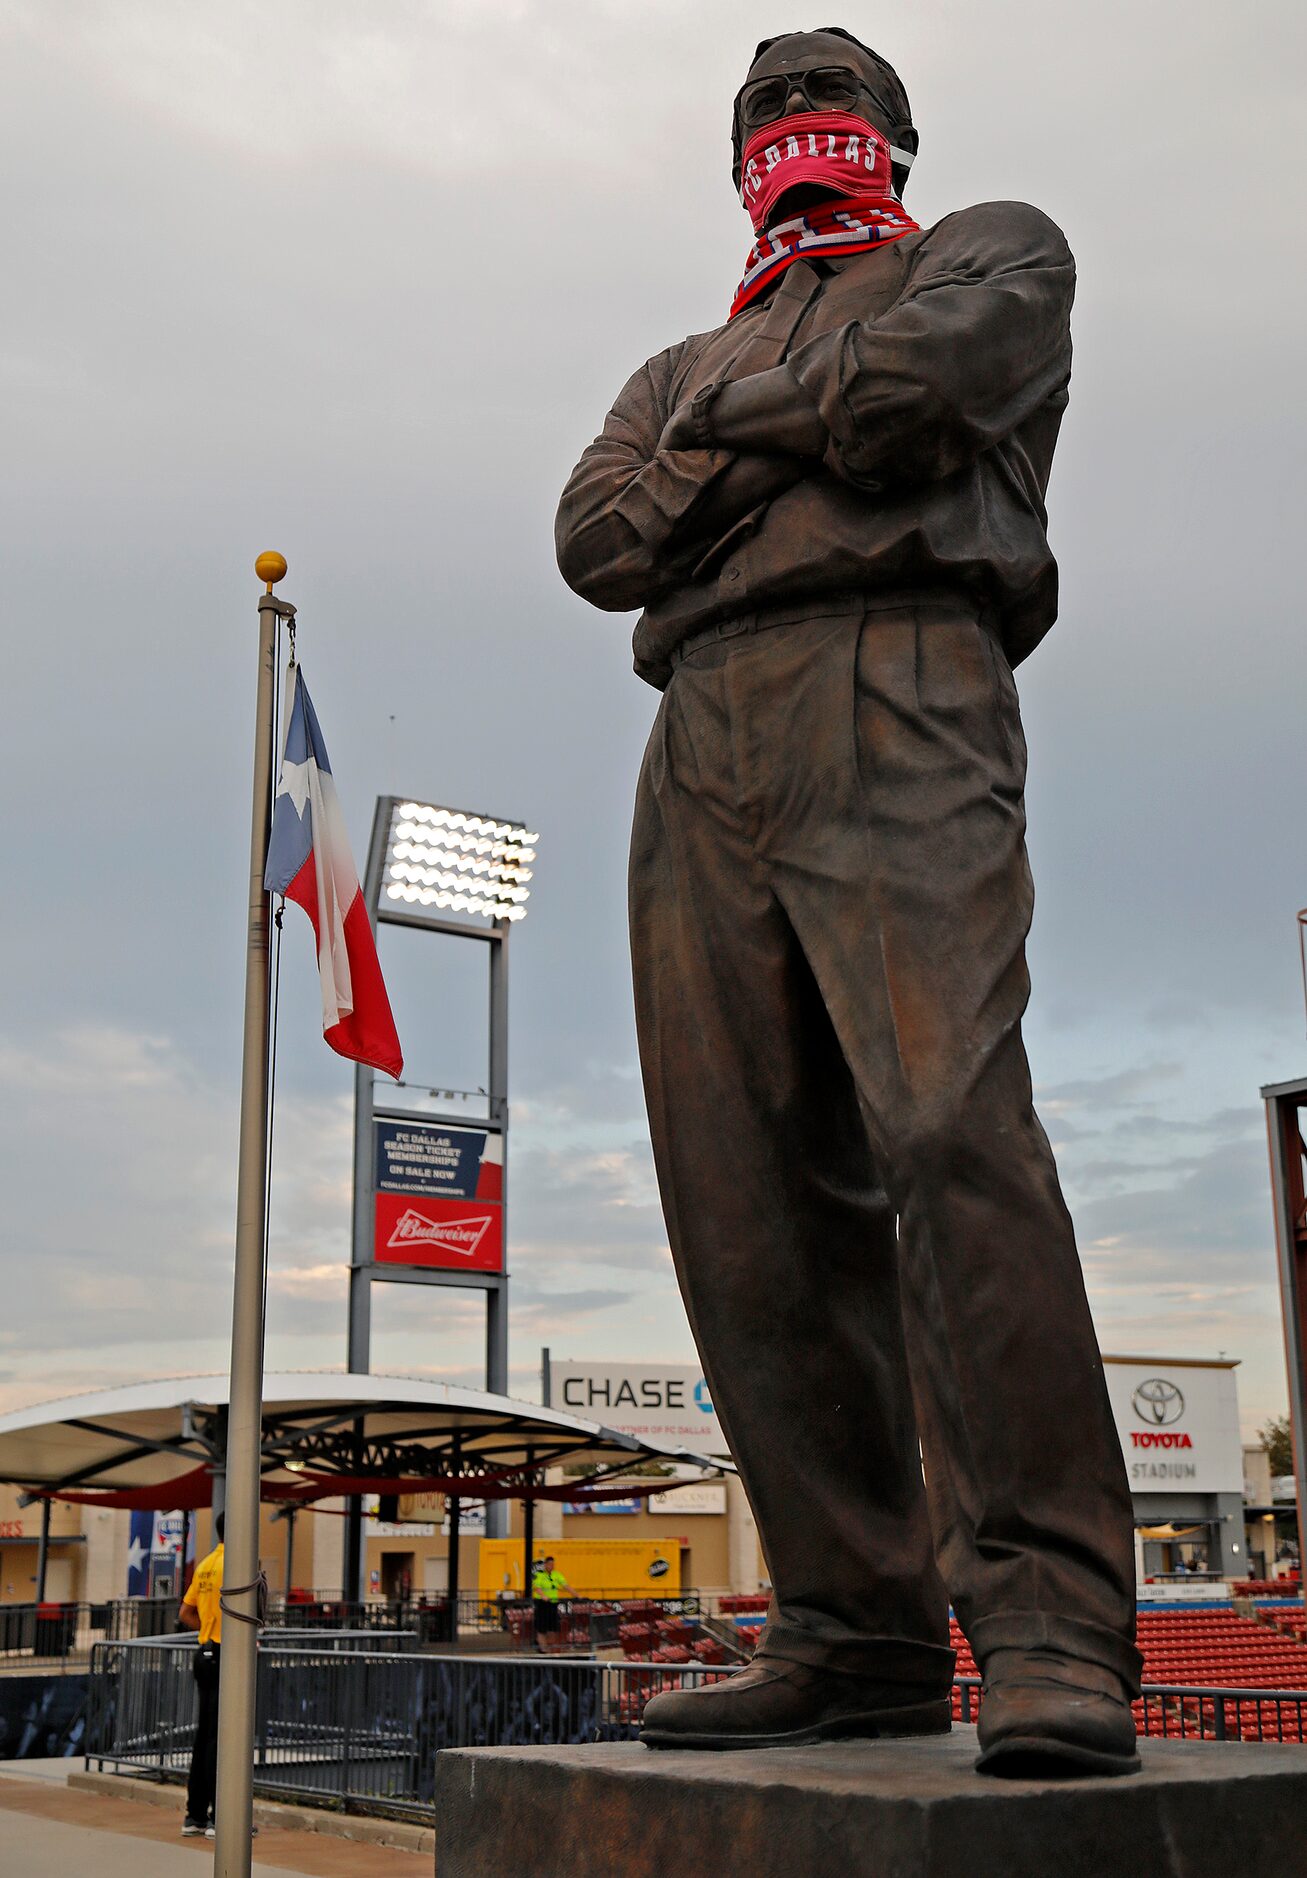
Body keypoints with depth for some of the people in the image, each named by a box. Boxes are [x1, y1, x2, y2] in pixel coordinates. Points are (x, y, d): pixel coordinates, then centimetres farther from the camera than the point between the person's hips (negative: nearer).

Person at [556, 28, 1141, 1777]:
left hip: (894, 701, -5)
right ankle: (859, 1631, -2)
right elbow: (596, 538, 14)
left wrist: (723, 417, 13)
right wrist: (806, 436, 2)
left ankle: (1052, 1640, -24)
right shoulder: (687, 363, 34)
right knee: (749, 1203, -5)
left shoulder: (994, 250, 22)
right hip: (702, 750, 6)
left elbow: (911, 383, -2)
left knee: (952, 1133, -23)